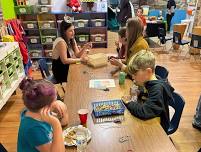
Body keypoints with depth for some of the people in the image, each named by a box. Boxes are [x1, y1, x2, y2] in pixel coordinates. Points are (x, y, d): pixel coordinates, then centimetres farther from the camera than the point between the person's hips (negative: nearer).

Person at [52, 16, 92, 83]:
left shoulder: (72, 40, 5)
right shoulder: (61, 42, -22)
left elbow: (77, 55, 0)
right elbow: (65, 60, -25)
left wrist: (84, 48, -17)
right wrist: (80, 60, -23)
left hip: (68, 68, 8)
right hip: (60, 73, -8)